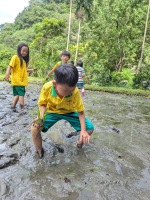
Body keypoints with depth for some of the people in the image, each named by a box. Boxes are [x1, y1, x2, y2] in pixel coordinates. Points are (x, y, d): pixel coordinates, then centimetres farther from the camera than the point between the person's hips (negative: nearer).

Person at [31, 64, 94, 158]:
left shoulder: (75, 92, -31)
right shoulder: (47, 87, -31)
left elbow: (81, 111, -19)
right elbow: (42, 104, -12)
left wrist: (83, 130, -28)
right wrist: (41, 117, -32)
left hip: (69, 112, 1)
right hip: (52, 111, 0)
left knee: (89, 128, -12)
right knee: (35, 128, -22)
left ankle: (80, 143, 21)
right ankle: (39, 152, 5)